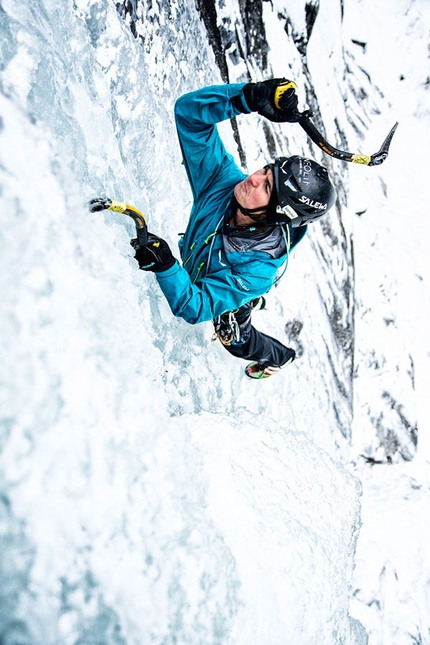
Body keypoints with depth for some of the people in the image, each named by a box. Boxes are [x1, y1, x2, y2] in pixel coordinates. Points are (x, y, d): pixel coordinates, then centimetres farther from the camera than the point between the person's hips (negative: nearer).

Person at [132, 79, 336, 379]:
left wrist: (165, 266, -67)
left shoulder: (260, 267, -48)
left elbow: (195, 308, -49)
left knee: (238, 340, 29)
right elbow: (189, 110, -39)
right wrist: (250, 96, -55)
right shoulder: (224, 180, -37)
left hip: (230, 299, -3)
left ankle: (281, 357, 62)